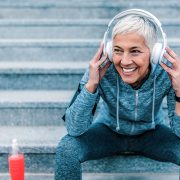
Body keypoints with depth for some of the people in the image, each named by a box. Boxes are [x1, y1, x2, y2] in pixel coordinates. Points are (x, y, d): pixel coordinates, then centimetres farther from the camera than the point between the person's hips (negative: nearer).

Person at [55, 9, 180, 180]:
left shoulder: (166, 74, -27)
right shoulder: (101, 71, -28)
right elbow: (74, 129, -28)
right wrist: (91, 84, -39)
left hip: (151, 133, 1)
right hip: (108, 131, -1)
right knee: (66, 149, -28)